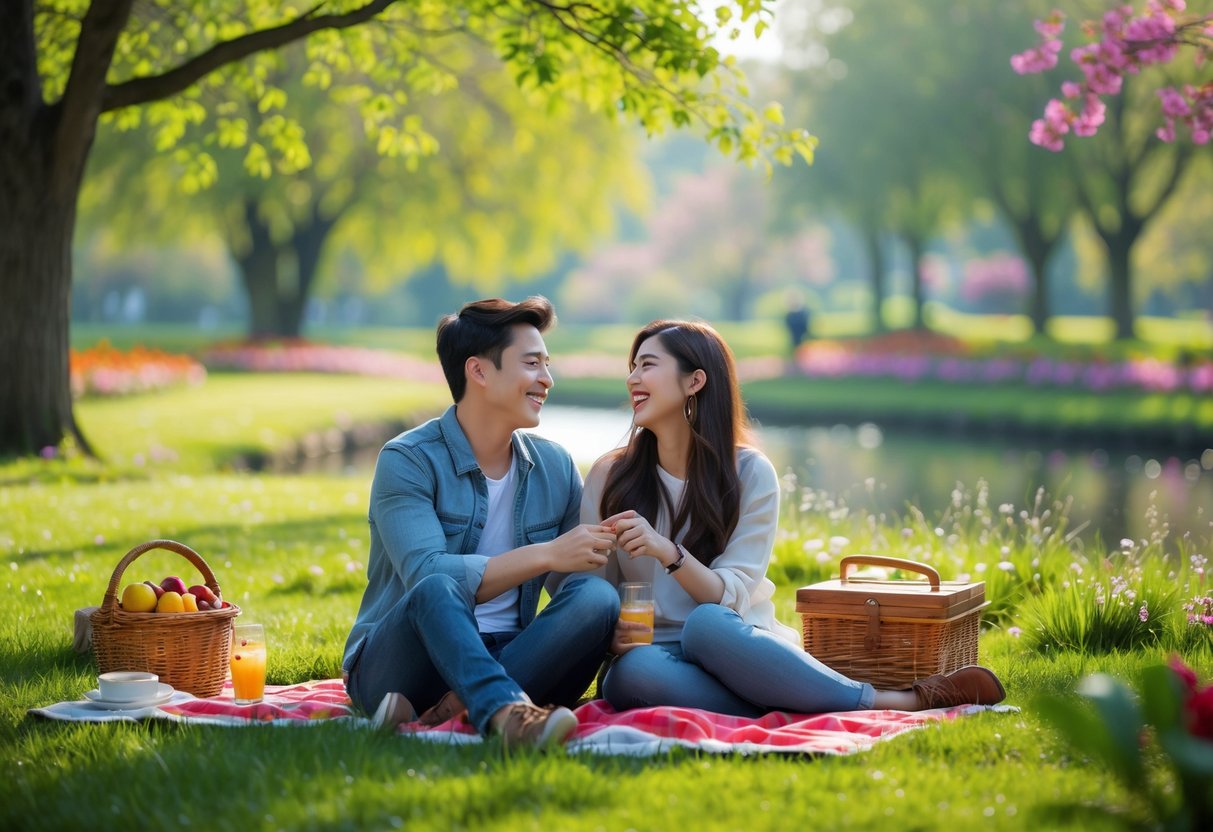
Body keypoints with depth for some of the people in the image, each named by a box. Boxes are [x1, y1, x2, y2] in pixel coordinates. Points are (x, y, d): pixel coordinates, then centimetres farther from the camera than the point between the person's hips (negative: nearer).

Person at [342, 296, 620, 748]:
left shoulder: (556, 467, 9)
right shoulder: (408, 460, -8)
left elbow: (583, 572, 6)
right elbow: (425, 574, -23)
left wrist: (622, 627, -18)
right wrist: (546, 555, -27)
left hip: (504, 663, 5)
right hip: (391, 669, -4)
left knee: (598, 596, -23)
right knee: (438, 589, -37)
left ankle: (453, 711, -36)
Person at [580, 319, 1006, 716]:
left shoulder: (751, 472, 0)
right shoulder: (608, 478, 4)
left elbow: (730, 596, -9)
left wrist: (668, 552, -27)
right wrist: (609, 633, -18)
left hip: (737, 649, -1)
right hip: (658, 657, 1)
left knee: (707, 623, -39)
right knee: (634, 672, -38)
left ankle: (916, 699, -32)